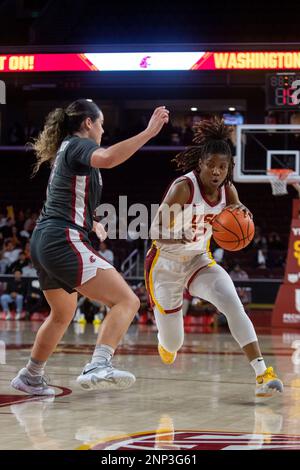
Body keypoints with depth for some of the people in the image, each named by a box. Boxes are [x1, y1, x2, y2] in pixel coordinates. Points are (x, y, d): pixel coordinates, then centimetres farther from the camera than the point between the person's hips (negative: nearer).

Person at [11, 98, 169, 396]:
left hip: (43, 242, 10)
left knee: (62, 314, 31)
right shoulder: (79, 145, -5)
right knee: (127, 301, -19)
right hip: (65, 241, -10)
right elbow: (107, 159, -31)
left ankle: (30, 377, 43)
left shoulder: (64, 150, 23)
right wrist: (149, 132, -30)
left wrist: (88, 221, 56)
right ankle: (97, 368, -38)